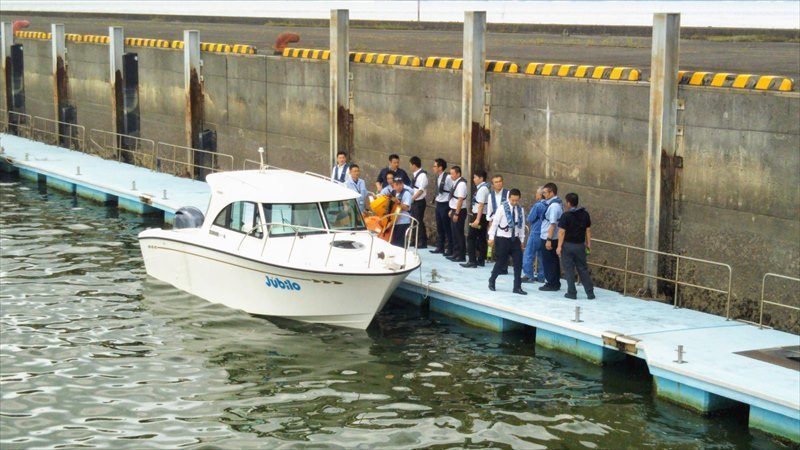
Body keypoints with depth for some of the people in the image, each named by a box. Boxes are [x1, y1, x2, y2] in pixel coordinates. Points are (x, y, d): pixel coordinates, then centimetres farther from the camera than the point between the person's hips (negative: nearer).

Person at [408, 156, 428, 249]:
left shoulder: (422, 175, -17)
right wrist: (411, 199, 7)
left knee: (419, 221, -3)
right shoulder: (415, 174, 10)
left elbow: (421, 190, -20)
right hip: (414, 201, 9)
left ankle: (422, 242, 5)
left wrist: (412, 198, -18)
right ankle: (414, 240, 28)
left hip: (419, 201, -9)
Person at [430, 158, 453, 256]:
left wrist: (451, 208, -14)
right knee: (439, 227, 15)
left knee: (447, 228, 0)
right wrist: (437, 200, 13)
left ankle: (449, 249, 8)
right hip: (438, 204, 8)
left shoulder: (448, 178, -18)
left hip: (445, 205, -8)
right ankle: (440, 247, 24)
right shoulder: (438, 177, 7)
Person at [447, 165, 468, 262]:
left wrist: (456, 214, -21)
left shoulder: (461, 184, -18)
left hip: (459, 211, -9)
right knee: (455, 233, 15)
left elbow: (460, 200, -21)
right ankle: (455, 253, 25)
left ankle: (461, 256, 7)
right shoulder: (456, 183, 9)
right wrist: (452, 211, 14)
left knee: (459, 234, -1)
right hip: (454, 210, 9)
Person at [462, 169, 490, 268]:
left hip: (479, 216, -10)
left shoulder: (482, 189, -17)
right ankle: (481, 260, 17)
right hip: (483, 216, 10)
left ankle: (472, 261, -6)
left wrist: (477, 220, -25)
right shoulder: (483, 188, 12)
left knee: (471, 237, -6)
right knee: (481, 238, 12)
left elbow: (481, 205, -22)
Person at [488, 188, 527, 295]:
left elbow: (522, 225, 8)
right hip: (502, 238, -4)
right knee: (501, 261, 3)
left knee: (518, 262, -1)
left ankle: (517, 287, 5)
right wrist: (491, 237, -10)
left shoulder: (520, 210, 2)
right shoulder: (502, 208, -10)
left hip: (515, 239, 4)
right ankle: (492, 280, 26)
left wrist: (521, 239, 9)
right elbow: (495, 222, -8)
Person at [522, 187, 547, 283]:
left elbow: (530, 218, -11)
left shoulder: (537, 205, -16)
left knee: (528, 255, 0)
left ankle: (528, 276, -1)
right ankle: (541, 276, 15)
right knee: (541, 255, 13)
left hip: (536, 233, -7)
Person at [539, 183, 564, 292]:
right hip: (553, 238, 9)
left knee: (549, 261, 0)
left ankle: (551, 284, 6)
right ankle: (556, 283, 22)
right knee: (554, 261, 15)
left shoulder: (553, 206, -19)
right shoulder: (557, 204, 11)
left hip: (549, 238, -9)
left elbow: (553, 224, -23)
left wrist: (549, 240, -23)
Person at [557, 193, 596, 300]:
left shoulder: (566, 216, -13)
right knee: (583, 269, 12)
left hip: (568, 245, -4)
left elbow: (562, 232, -13)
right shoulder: (585, 214, 2)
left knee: (569, 270, 5)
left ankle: (572, 293, 7)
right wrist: (588, 243, 16)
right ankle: (590, 293, 11)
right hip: (580, 245, 4)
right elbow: (588, 230, 7)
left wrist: (559, 246, -9)